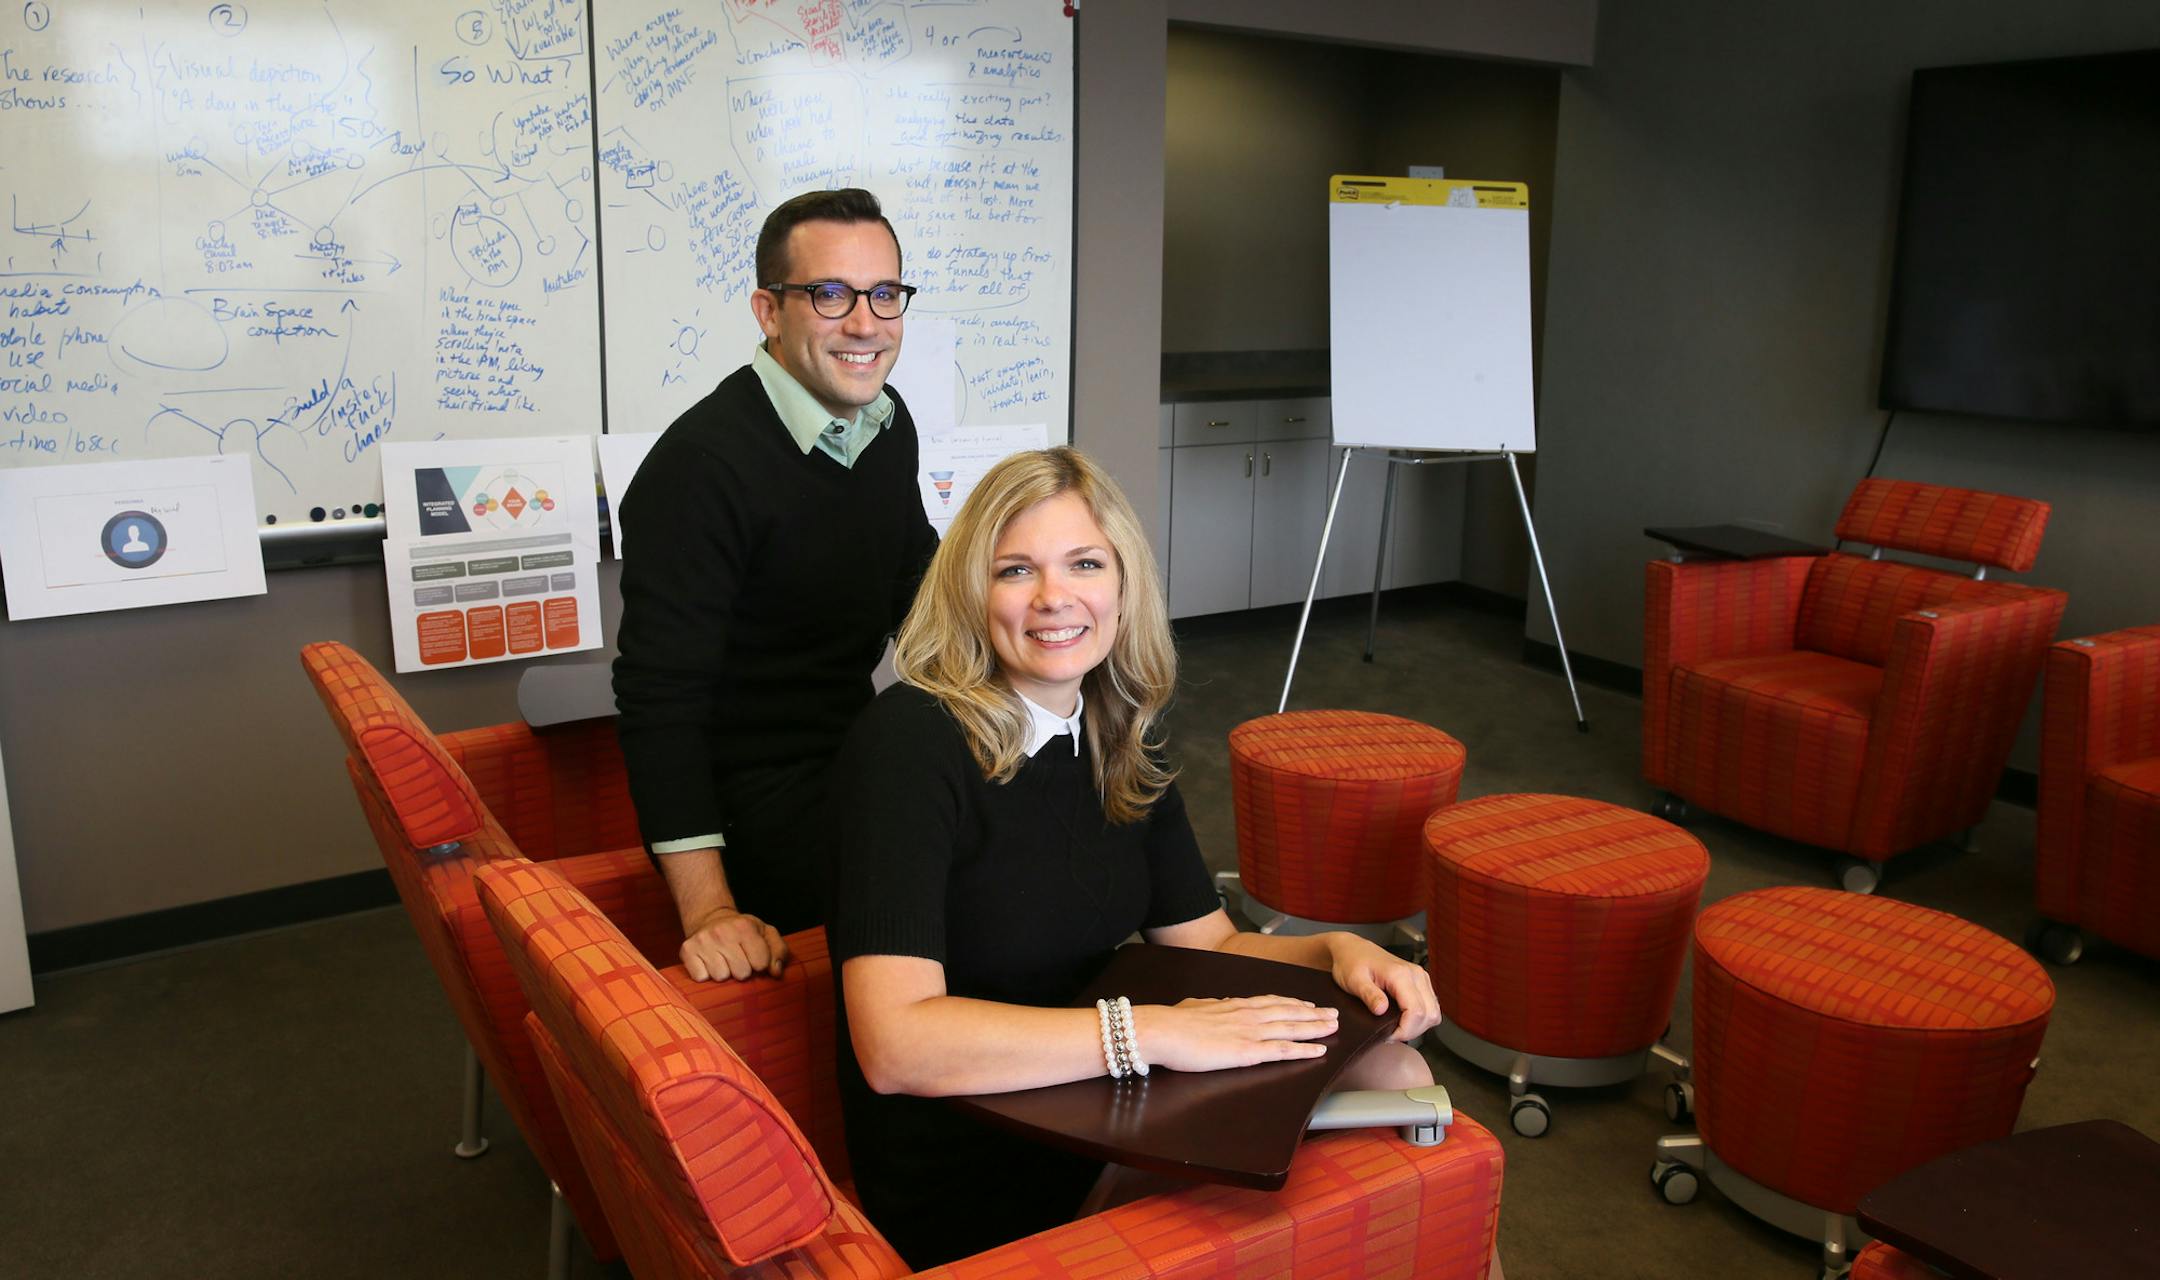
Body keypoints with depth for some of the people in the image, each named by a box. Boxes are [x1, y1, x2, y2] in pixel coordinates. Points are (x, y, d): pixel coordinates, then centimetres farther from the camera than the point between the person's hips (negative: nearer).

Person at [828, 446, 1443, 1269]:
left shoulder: (1121, 751, 2)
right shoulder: (910, 741, -22)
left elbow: (1209, 944, 9)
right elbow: (893, 1043, -31)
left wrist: (1337, 951, -11)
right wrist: (1151, 1032, -31)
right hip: (970, 1199, -7)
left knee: (1393, 1070, 3)